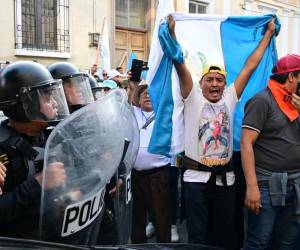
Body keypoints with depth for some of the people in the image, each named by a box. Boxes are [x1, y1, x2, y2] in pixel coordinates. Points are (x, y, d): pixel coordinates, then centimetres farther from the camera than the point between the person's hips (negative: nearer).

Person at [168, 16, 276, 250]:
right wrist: (171, 32, -19)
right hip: (197, 177, -3)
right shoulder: (193, 98, -1)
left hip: (225, 177, 3)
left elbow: (250, 65, 8)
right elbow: (180, 64, -11)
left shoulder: (230, 98, 6)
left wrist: (269, 33, 12)